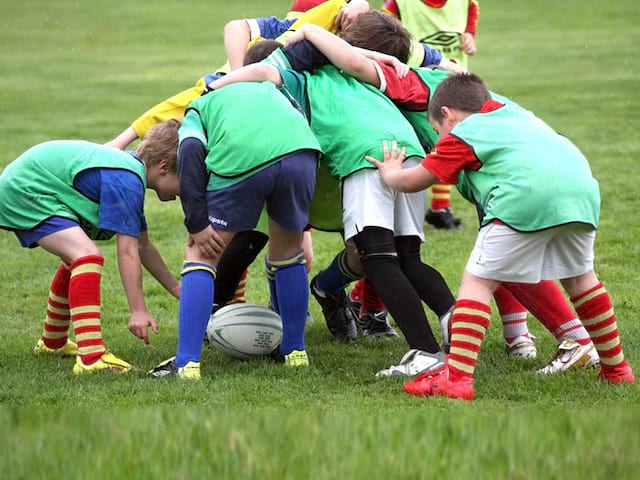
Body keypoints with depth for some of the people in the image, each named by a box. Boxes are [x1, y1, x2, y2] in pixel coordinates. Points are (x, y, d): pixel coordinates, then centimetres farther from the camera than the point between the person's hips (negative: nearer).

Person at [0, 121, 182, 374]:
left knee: (77, 258, 28)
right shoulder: (126, 181, -22)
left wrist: (177, 290, 21)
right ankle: (91, 357, -33)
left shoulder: (130, 168, 10)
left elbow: (142, 246, 19)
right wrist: (138, 311, -25)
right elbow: (127, 252, -25)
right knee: (87, 256, -25)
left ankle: (52, 342, 46)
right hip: (24, 192, -12)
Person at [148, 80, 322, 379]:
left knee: (200, 255, 13)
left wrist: (197, 222, 2)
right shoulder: (270, 89, 43)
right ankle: (294, 352, 35)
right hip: (300, 151, 3)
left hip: (240, 161, -3)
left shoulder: (198, 109, 30)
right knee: (287, 253, 28)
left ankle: (186, 363, 5)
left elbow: (191, 150, 7)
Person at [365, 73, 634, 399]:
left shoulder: (460, 136, 16)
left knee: (477, 280, -1)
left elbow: (413, 181, 21)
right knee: (580, 277, 25)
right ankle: (615, 367, 33)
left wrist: (390, 173, 42)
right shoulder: (510, 111, 34)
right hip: (582, 188, 7)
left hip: (528, 197, -7)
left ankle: (456, 376, -12)